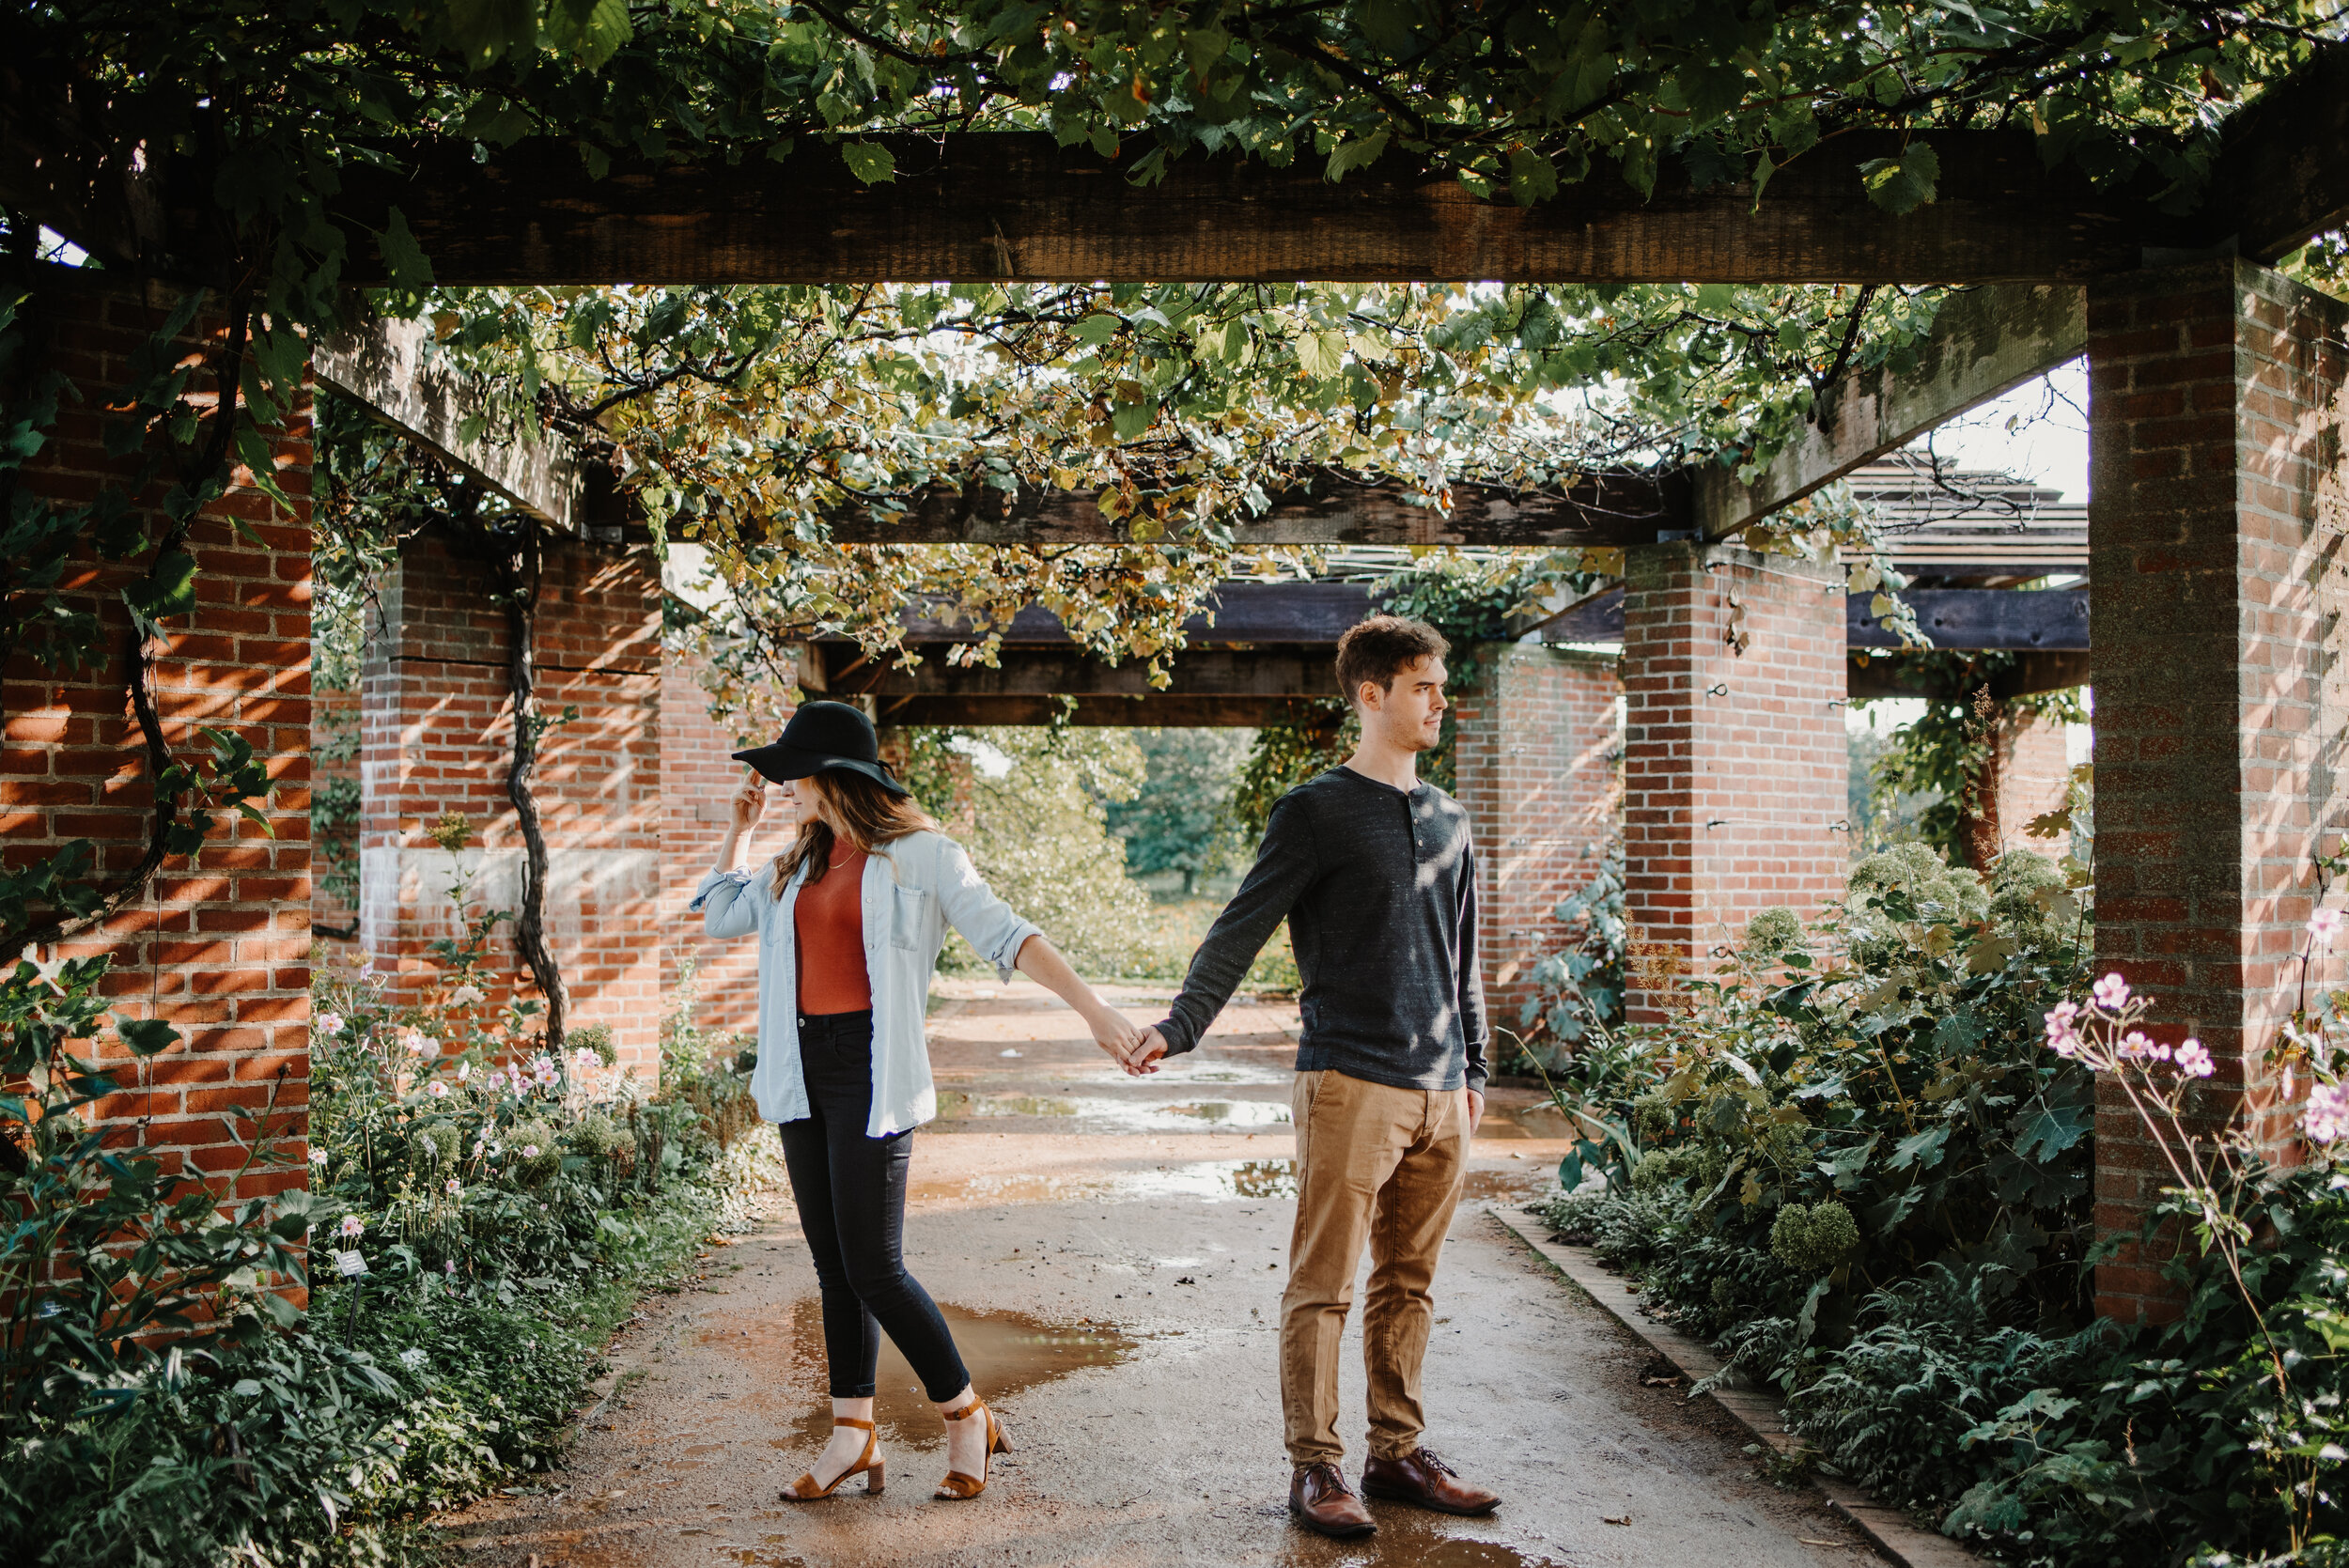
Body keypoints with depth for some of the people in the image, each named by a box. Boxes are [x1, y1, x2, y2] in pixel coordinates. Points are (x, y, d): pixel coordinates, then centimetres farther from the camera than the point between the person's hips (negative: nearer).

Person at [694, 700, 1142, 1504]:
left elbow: (1005, 936, -13)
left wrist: (1093, 1008, -22)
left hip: (872, 1072, -7)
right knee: (833, 1266, 9)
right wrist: (740, 827, 23)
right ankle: (853, 1435, 18)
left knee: (873, 1269, -7)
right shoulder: (799, 864, 14)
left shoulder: (919, 855, -6)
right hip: (803, 1068, 7)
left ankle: (967, 1419, 11)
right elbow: (719, 913, 29)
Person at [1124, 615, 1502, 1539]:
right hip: (1350, 1085, -6)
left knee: (1408, 1282, 11)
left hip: (1438, 1093, 6)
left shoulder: (1449, 821, 16)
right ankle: (1315, 1467, 7)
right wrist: (1179, 1025, -20)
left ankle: (1398, 1454, 21)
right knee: (1322, 1285, -2)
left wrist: (1472, 1071, 21)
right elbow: (1240, 930, -8)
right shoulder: (1316, 812, -3)